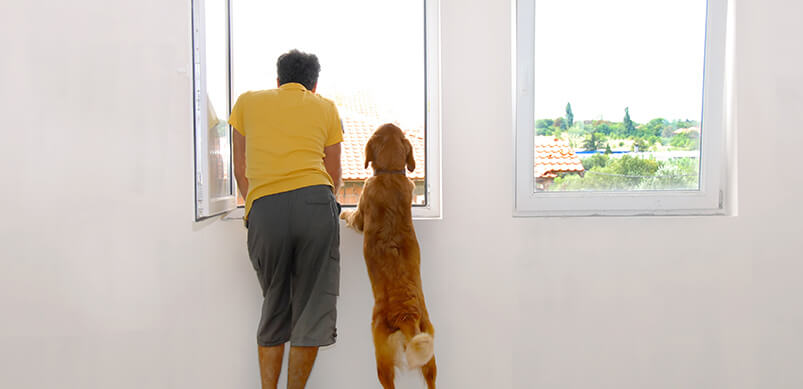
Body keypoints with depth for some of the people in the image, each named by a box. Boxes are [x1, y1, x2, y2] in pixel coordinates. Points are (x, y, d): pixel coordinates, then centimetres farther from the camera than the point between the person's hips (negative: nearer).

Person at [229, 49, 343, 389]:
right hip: (315, 202, -1)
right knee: (312, 308, 7)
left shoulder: (248, 101, 22)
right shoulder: (326, 108, 20)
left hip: (263, 209, 1)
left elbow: (240, 169, 25)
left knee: (274, 307, 16)